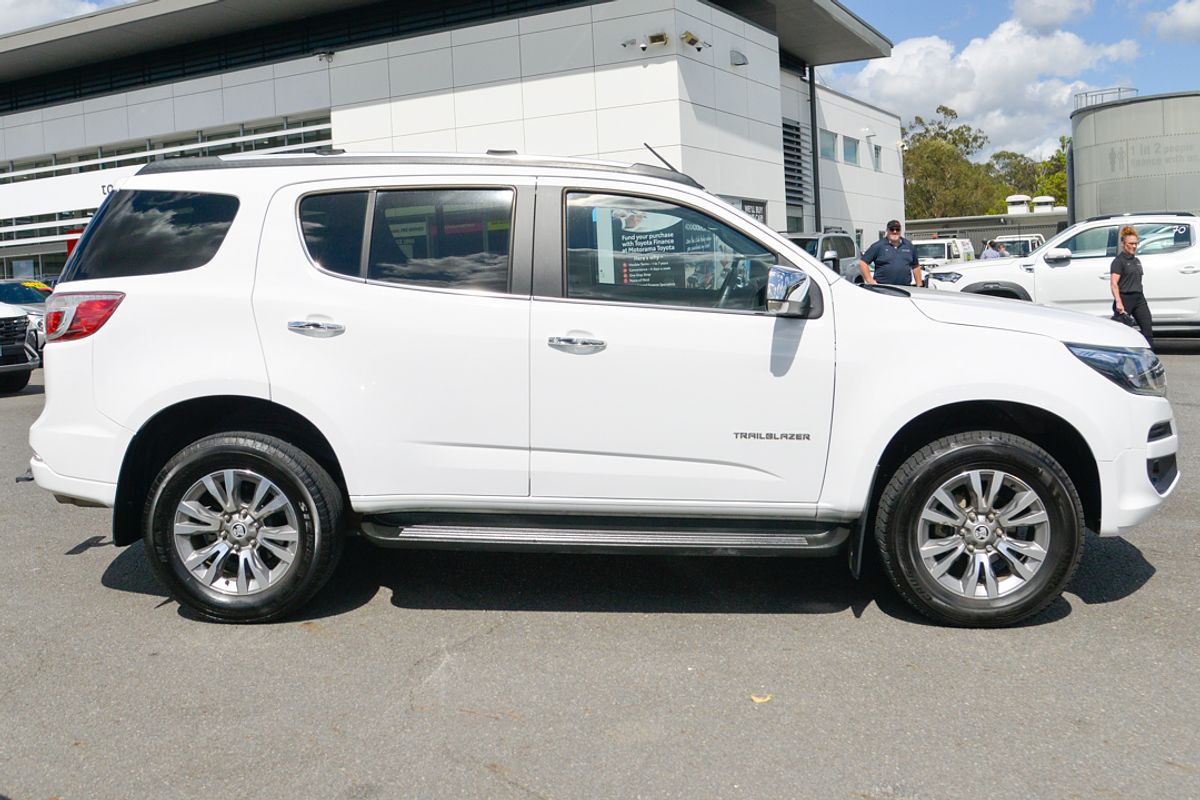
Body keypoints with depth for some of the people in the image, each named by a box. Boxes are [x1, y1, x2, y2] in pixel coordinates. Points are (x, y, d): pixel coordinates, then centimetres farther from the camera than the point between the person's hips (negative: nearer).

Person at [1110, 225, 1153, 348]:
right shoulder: (1119, 261, -8)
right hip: (1125, 298, -7)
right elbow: (1114, 284, -17)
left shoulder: (1136, 260, 17)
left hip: (1139, 298, 7)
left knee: (1147, 330, -4)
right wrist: (1118, 302, -26)